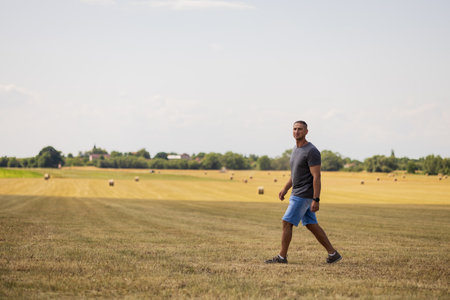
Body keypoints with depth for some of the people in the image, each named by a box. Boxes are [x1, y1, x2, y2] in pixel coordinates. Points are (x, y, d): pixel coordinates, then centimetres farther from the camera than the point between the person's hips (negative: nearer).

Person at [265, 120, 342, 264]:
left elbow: (316, 177, -19)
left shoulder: (311, 151, -16)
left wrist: (316, 200, -23)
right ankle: (333, 254, 13)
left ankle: (282, 257, 3)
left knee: (287, 222, -6)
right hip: (297, 193, 9)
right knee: (311, 225, 10)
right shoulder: (296, 149, 13)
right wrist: (285, 189, 23)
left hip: (304, 195, -9)